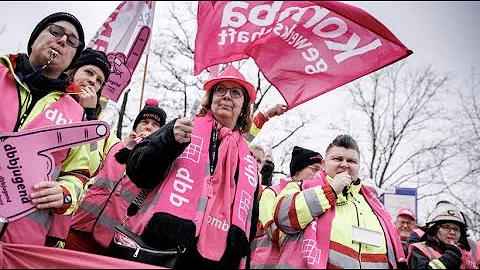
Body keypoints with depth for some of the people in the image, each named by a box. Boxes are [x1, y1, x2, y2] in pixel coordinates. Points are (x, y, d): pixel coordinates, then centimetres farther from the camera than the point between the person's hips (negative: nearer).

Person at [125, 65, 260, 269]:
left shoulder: (248, 160, 15)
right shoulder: (182, 128, 5)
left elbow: (249, 221, 18)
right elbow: (137, 173, -2)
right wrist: (170, 141, -16)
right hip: (161, 249, -3)